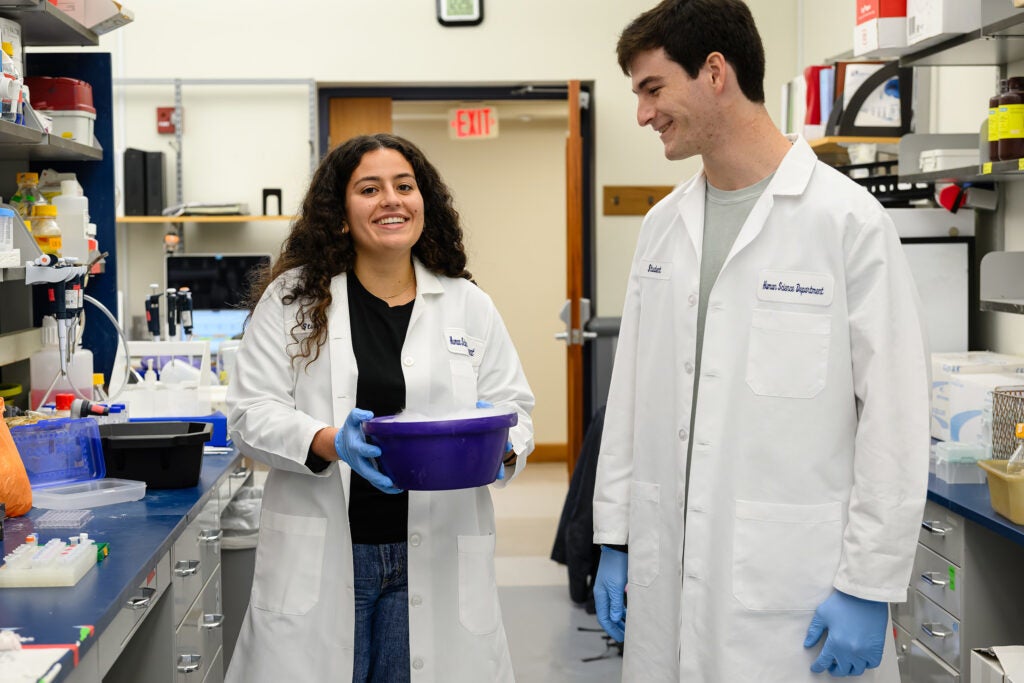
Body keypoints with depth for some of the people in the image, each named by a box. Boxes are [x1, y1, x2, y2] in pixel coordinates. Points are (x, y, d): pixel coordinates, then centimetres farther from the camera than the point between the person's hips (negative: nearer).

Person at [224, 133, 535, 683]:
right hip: (319, 557, -1)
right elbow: (251, 411, -3)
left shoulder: (470, 307, 9)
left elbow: (514, 407, 9)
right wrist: (330, 443, -21)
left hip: (436, 556, 2)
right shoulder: (291, 297, 3)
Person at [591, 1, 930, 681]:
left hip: (794, 590, -5)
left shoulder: (848, 219, -10)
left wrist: (869, 587, -11)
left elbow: (893, 417, -11)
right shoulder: (663, 225, 8)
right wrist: (615, 539, 11)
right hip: (667, 577, 5)